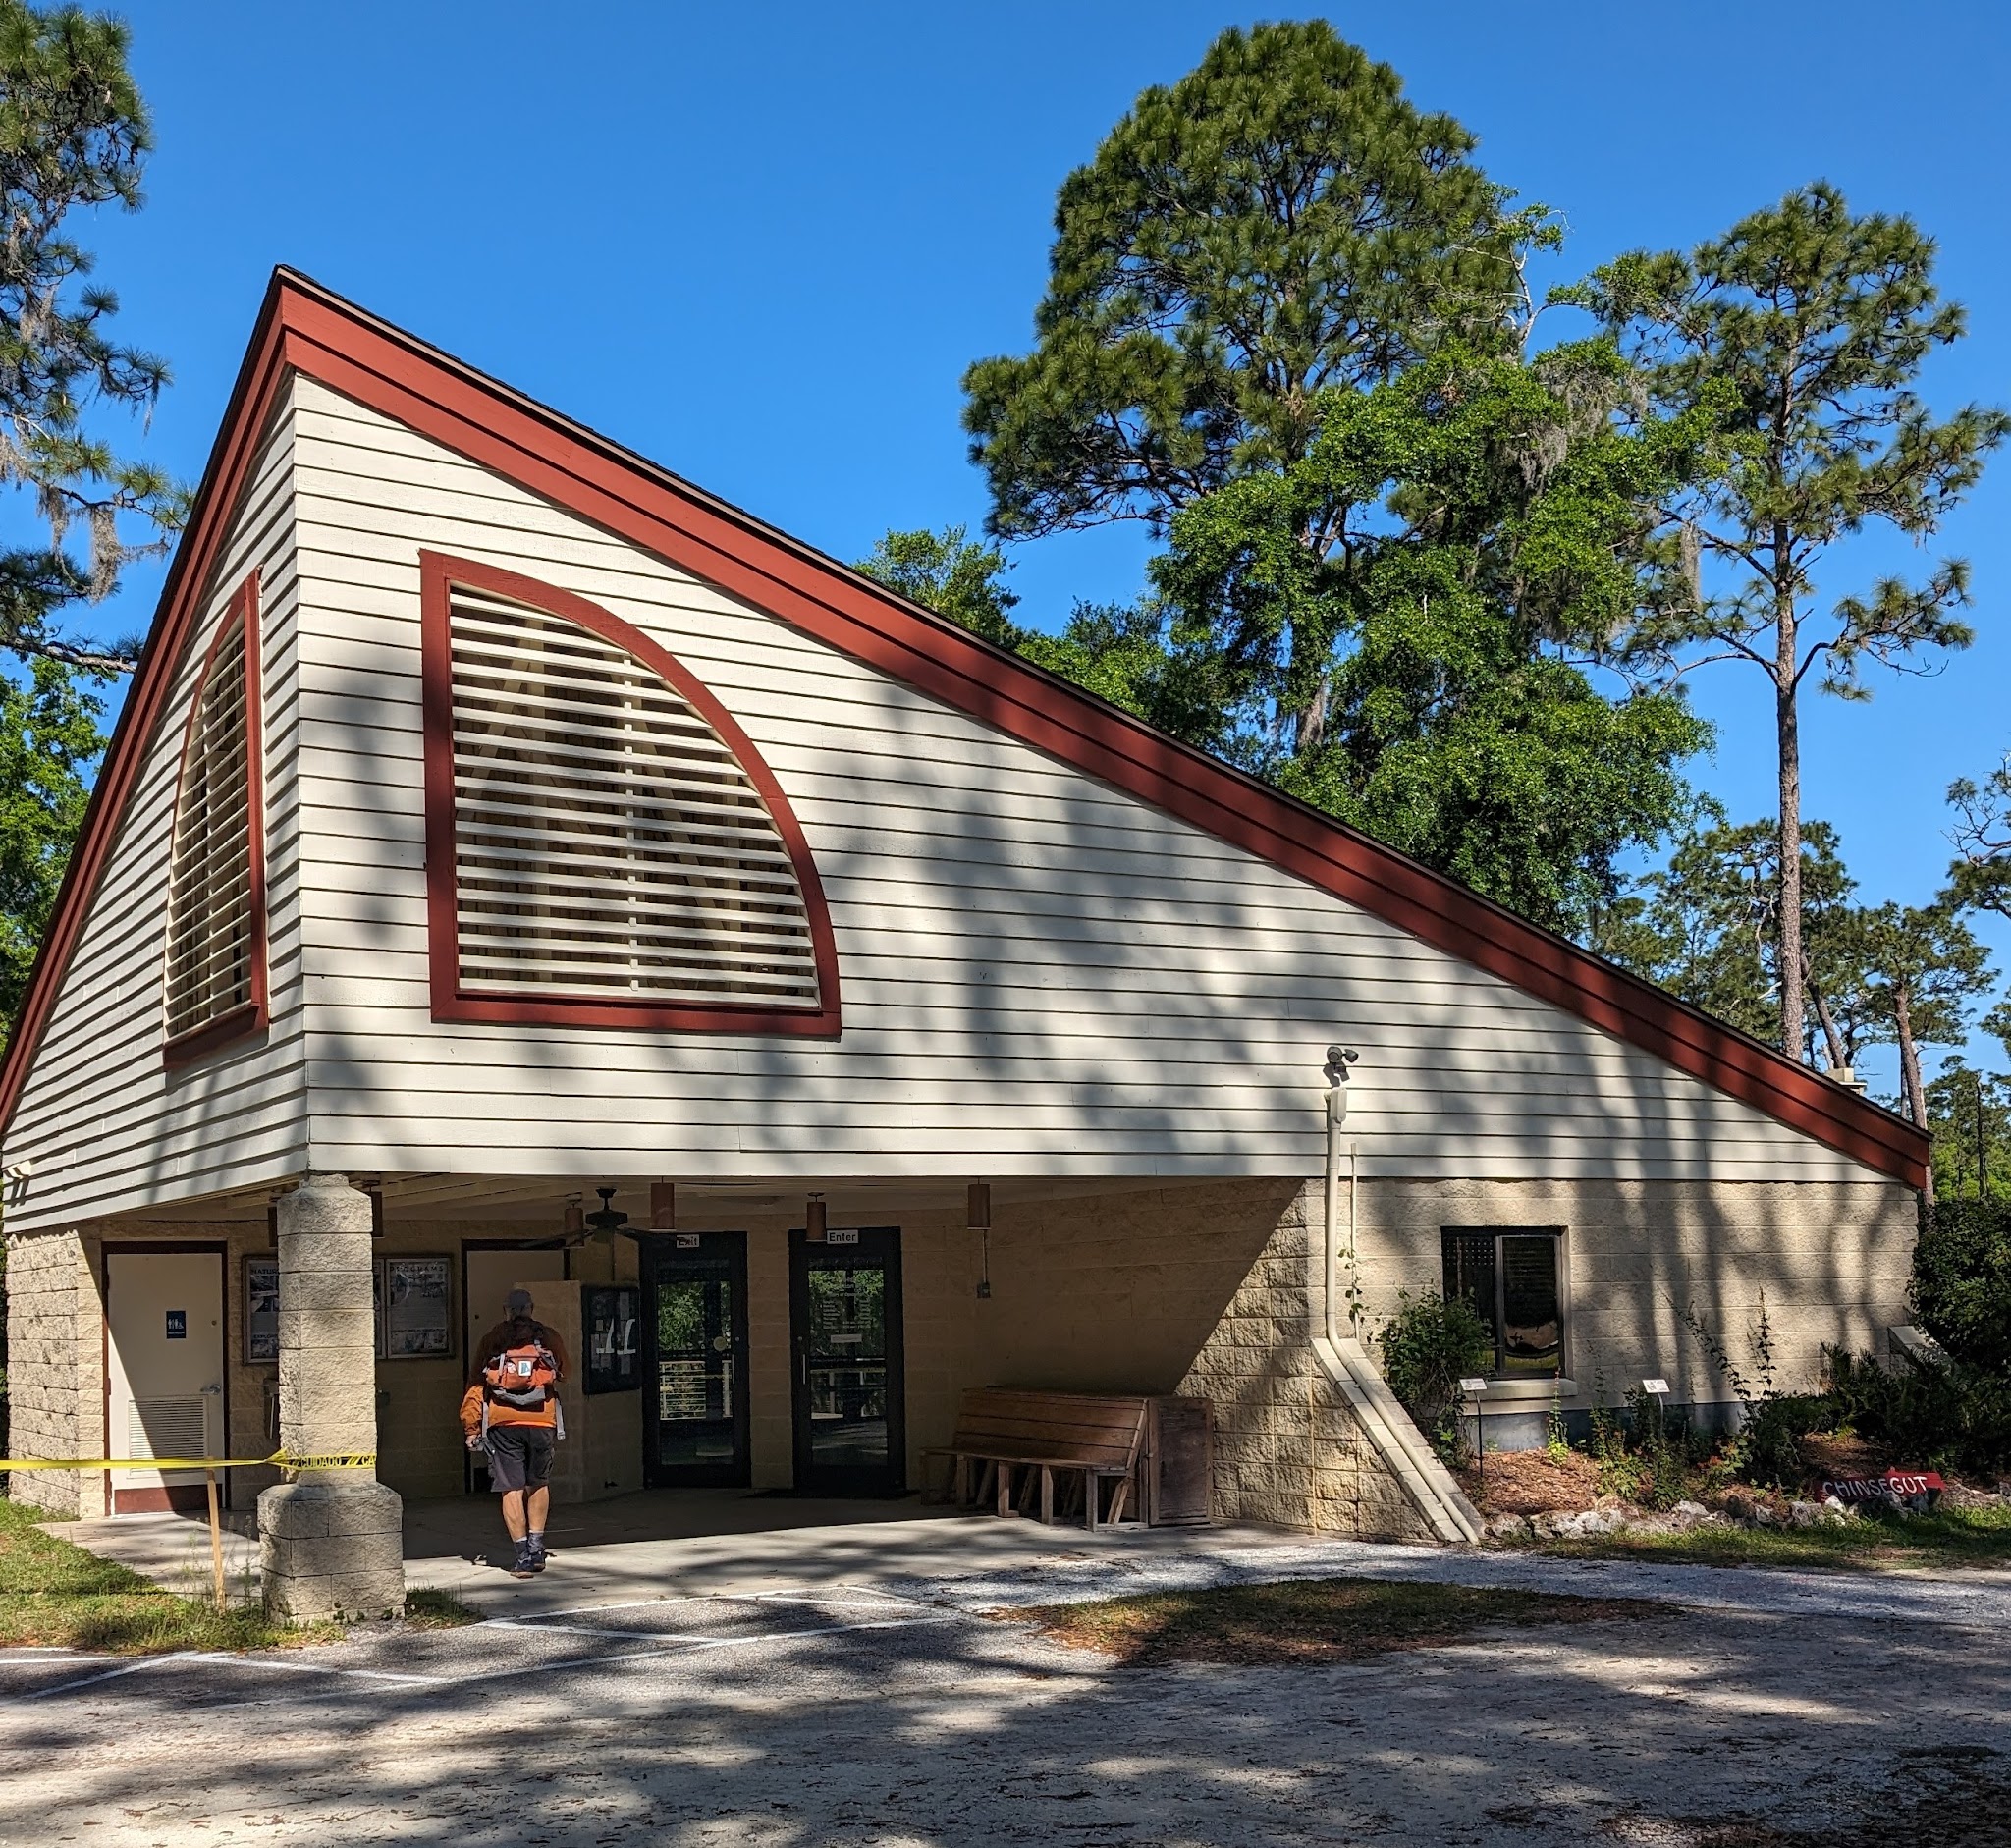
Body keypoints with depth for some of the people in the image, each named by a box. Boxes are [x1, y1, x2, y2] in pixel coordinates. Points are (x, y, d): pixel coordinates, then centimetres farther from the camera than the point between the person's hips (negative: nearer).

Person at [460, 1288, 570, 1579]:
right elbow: (563, 1372, 21)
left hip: (502, 1422, -1)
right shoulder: (548, 1337, 11)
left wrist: (472, 1428, 7)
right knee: (538, 1484, 18)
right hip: (542, 1421, 1)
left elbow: (475, 1384, 5)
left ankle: (524, 1556, -2)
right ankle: (537, 1548, 15)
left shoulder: (491, 1340, 8)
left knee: (511, 1489, 1)